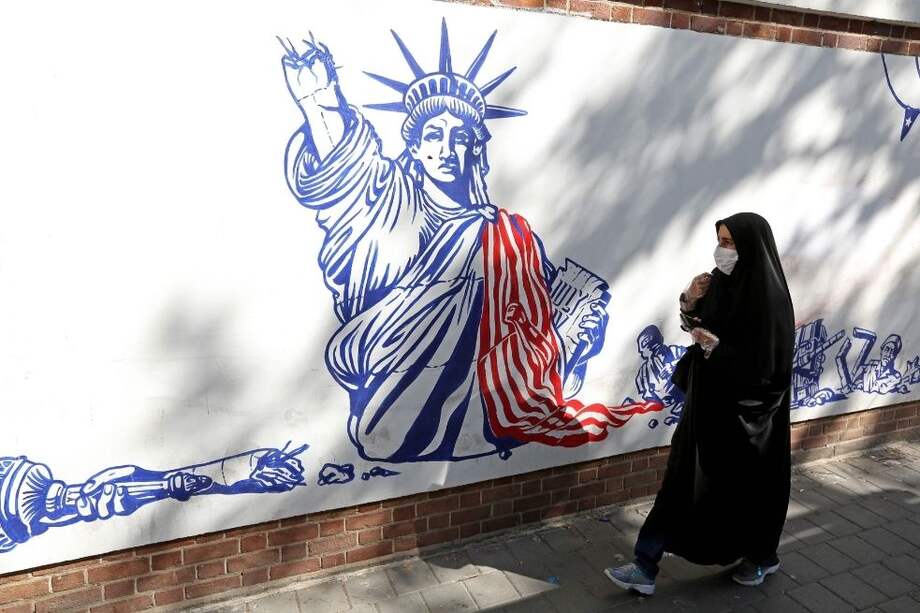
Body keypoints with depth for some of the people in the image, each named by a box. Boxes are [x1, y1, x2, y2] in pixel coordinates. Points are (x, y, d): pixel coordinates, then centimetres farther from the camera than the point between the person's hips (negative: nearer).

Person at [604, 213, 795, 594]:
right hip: (708, 401, 7)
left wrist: (716, 348, -29)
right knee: (682, 481, 9)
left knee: (748, 485, 13)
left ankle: (762, 557, 41)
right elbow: (701, 330, 12)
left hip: (745, 413, -7)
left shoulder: (769, 299, -21)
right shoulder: (723, 281, 2)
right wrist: (691, 304, -7)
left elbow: (768, 367, -21)